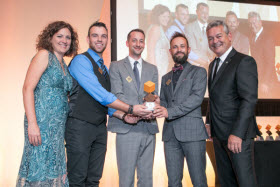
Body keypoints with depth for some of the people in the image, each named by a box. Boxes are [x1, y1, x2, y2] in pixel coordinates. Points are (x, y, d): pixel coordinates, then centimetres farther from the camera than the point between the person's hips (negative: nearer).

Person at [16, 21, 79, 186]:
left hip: (58, 126, 8)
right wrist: (32, 123, -21)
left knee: (54, 171, 11)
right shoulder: (44, 55, -4)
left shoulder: (63, 64, 18)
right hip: (42, 123, -8)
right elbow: (28, 89, -12)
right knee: (39, 169, -4)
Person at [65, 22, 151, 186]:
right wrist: (130, 109, -17)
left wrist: (123, 116, 0)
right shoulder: (81, 60, -8)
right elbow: (99, 94, -17)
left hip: (100, 128, 8)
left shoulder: (104, 68, 18)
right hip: (80, 125, -8)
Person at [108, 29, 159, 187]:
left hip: (149, 127, 4)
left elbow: (155, 95, 10)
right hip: (127, 128, -3)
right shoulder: (116, 67, 6)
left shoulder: (152, 69, 17)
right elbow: (117, 95, -5)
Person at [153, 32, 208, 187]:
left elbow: (197, 97, -8)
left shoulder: (198, 72, 7)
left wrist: (170, 112, -17)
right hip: (170, 134, 4)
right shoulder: (166, 78, 23)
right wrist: (156, 110, -4)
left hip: (192, 132, -4)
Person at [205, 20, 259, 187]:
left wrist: (237, 134, -23)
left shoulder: (244, 61, -11)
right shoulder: (213, 65, 16)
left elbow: (249, 99, -19)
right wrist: (209, 123, 12)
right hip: (218, 134, 8)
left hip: (238, 135, -8)